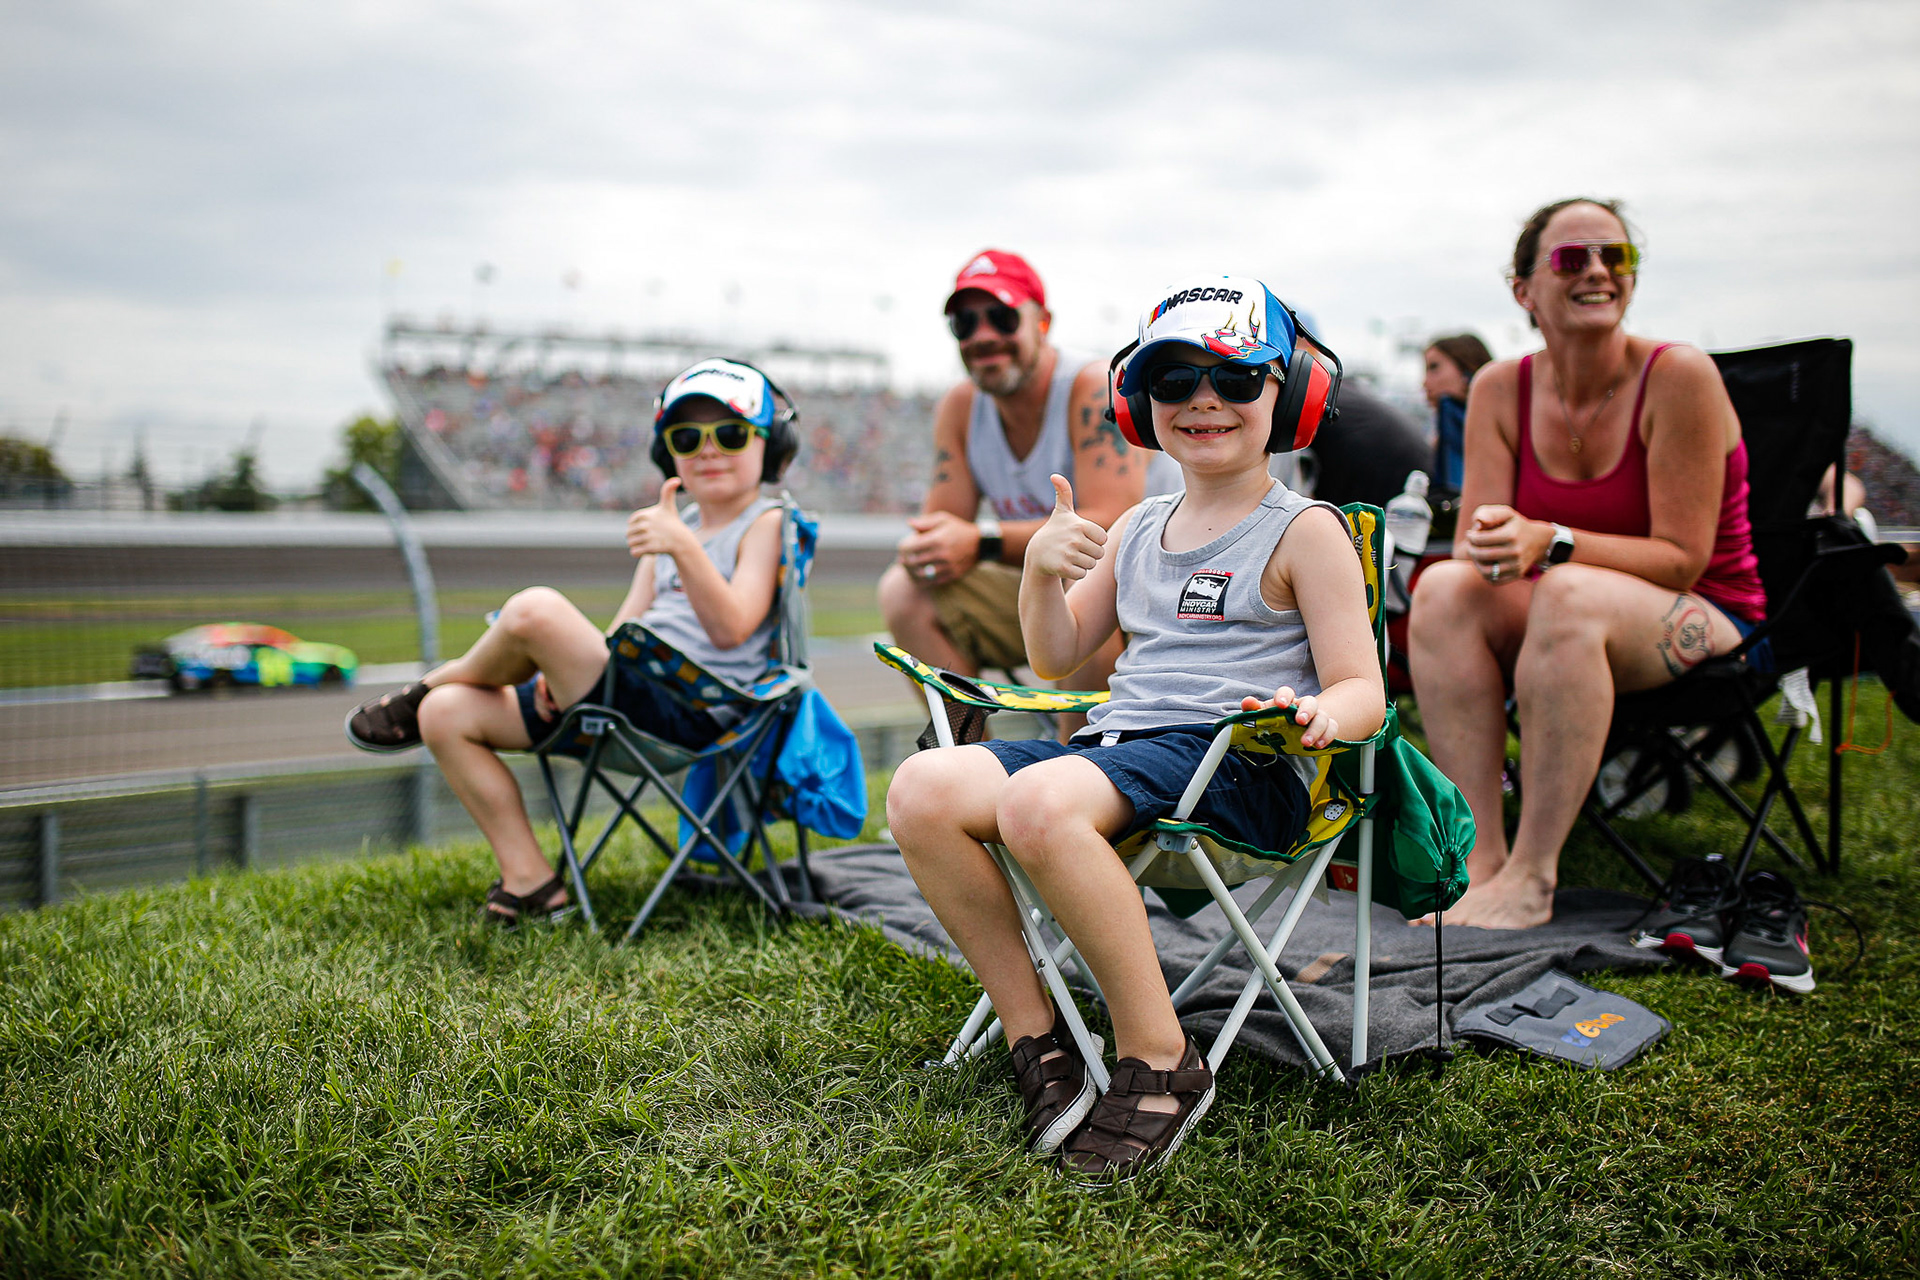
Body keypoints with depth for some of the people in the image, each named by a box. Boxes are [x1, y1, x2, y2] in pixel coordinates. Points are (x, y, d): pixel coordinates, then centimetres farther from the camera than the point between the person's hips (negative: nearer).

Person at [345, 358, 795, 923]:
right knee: (447, 715, -2)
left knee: (535, 609, -27)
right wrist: (568, 668, -2)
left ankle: (430, 684, 6)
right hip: (627, 692, 9)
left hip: (689, 711, -9)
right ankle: (528, 879, 2)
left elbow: (731, 629, -15)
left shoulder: (766, 524, 2)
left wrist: (684, 548, -30)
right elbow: (624, 629, 19)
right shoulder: (671, 530, 26)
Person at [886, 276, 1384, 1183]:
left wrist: (1323, 714, -26)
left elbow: (1363, 690, -2)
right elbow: (1056, 657, 25)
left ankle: (1161, 1061, -21)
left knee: (1038, 802, -36)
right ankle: (1036, 1039, -9)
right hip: (1114, 738, 7)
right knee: (922, 791, -17)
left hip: (1237, 762, -7)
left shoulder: (1306, 532, 3)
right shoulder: (1136, 528, 21)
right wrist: (1041, 570, 5)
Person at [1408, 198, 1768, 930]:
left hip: (1705, 623, -4)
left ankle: (1531, 877, -32)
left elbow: (1681, 560, -16)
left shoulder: (1679, 377, -14)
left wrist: (1549, 543, -31)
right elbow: (1473, 540, -6)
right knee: (1444, 587, -25)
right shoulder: (1500, 390, -1)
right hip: (1567, 624, 4)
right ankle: (1479, 856, -29)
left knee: (1569, 592, -36)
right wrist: (1489, 547, -31)